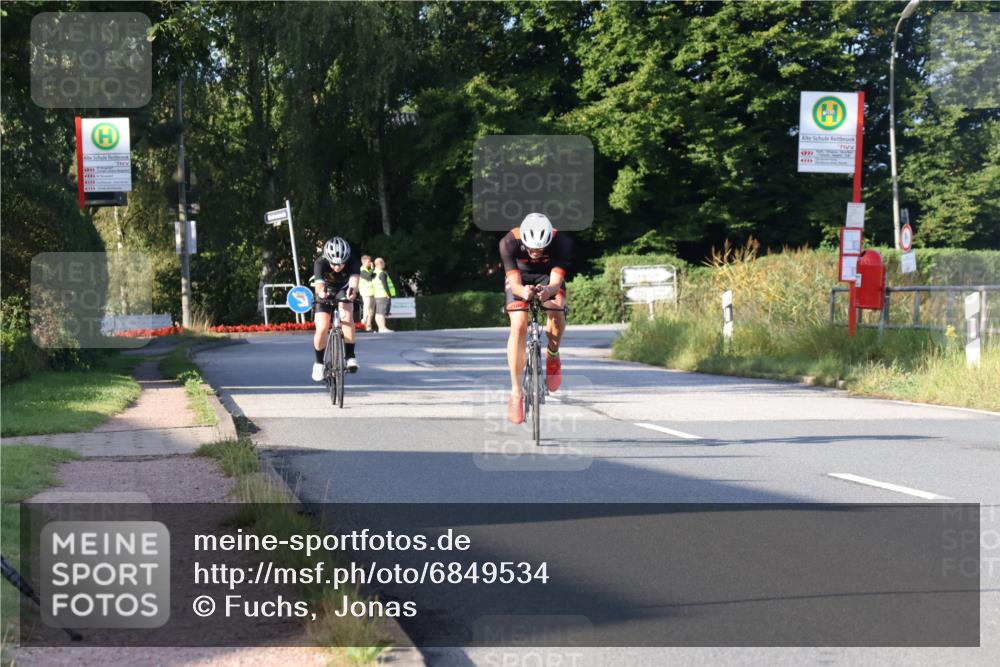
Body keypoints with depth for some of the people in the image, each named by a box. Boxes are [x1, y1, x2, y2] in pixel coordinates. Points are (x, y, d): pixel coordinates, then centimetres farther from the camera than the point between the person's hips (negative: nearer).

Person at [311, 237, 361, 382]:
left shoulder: (353, 263, -29)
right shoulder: (320, 263, -31)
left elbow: (354, 278, -49)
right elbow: (319, 283, -47)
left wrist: (353, 290, -72)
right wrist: (321, 291, -71)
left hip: (343, 292, 0)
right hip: (325, 296, 0)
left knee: (347, 315, -31)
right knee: (322, 328, -19)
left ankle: (350, 356, -23)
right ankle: (319, 362, 4)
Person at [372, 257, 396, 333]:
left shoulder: (375, 273, 14)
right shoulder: (382, 273, -14)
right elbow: (385, 285, -19)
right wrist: (389, 294, -15)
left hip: (377, 295, 10)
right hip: (384, 295, -10)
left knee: (378, 313, 9)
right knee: (382, 312, -12)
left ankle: (380, 328, 13)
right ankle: (383, 328, -16)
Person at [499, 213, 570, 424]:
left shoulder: (561, 242, -33)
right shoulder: (509, 242, -33)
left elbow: (556, 281, -37)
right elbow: (514, 283, -36)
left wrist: (548, 291, -61)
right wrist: (523, 291, -59)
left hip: (548, 278, 0)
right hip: (520, 279, 0)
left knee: (557, 312, -31)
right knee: (518, 326, -22)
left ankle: (552, 356, 0)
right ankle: (516, 393, -16)